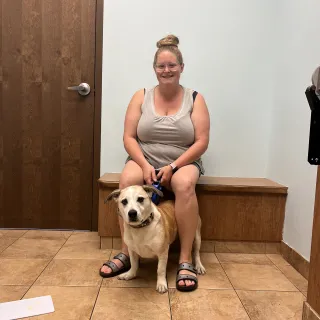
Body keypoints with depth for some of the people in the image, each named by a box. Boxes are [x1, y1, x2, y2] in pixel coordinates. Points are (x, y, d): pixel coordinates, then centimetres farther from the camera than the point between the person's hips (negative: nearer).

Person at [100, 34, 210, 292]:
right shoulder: (141, 97, 4)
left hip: (183, 163, -1)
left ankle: (186, 259, -22)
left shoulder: (194, 99, 1)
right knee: (127, 180, -31)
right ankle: (126, 253, -16)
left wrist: (173, 167, -18)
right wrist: (145, 165, -18)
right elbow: (129, 137, -1)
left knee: (185, 184, -35)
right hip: (145, 161, 1)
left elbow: (202, 142, -6)